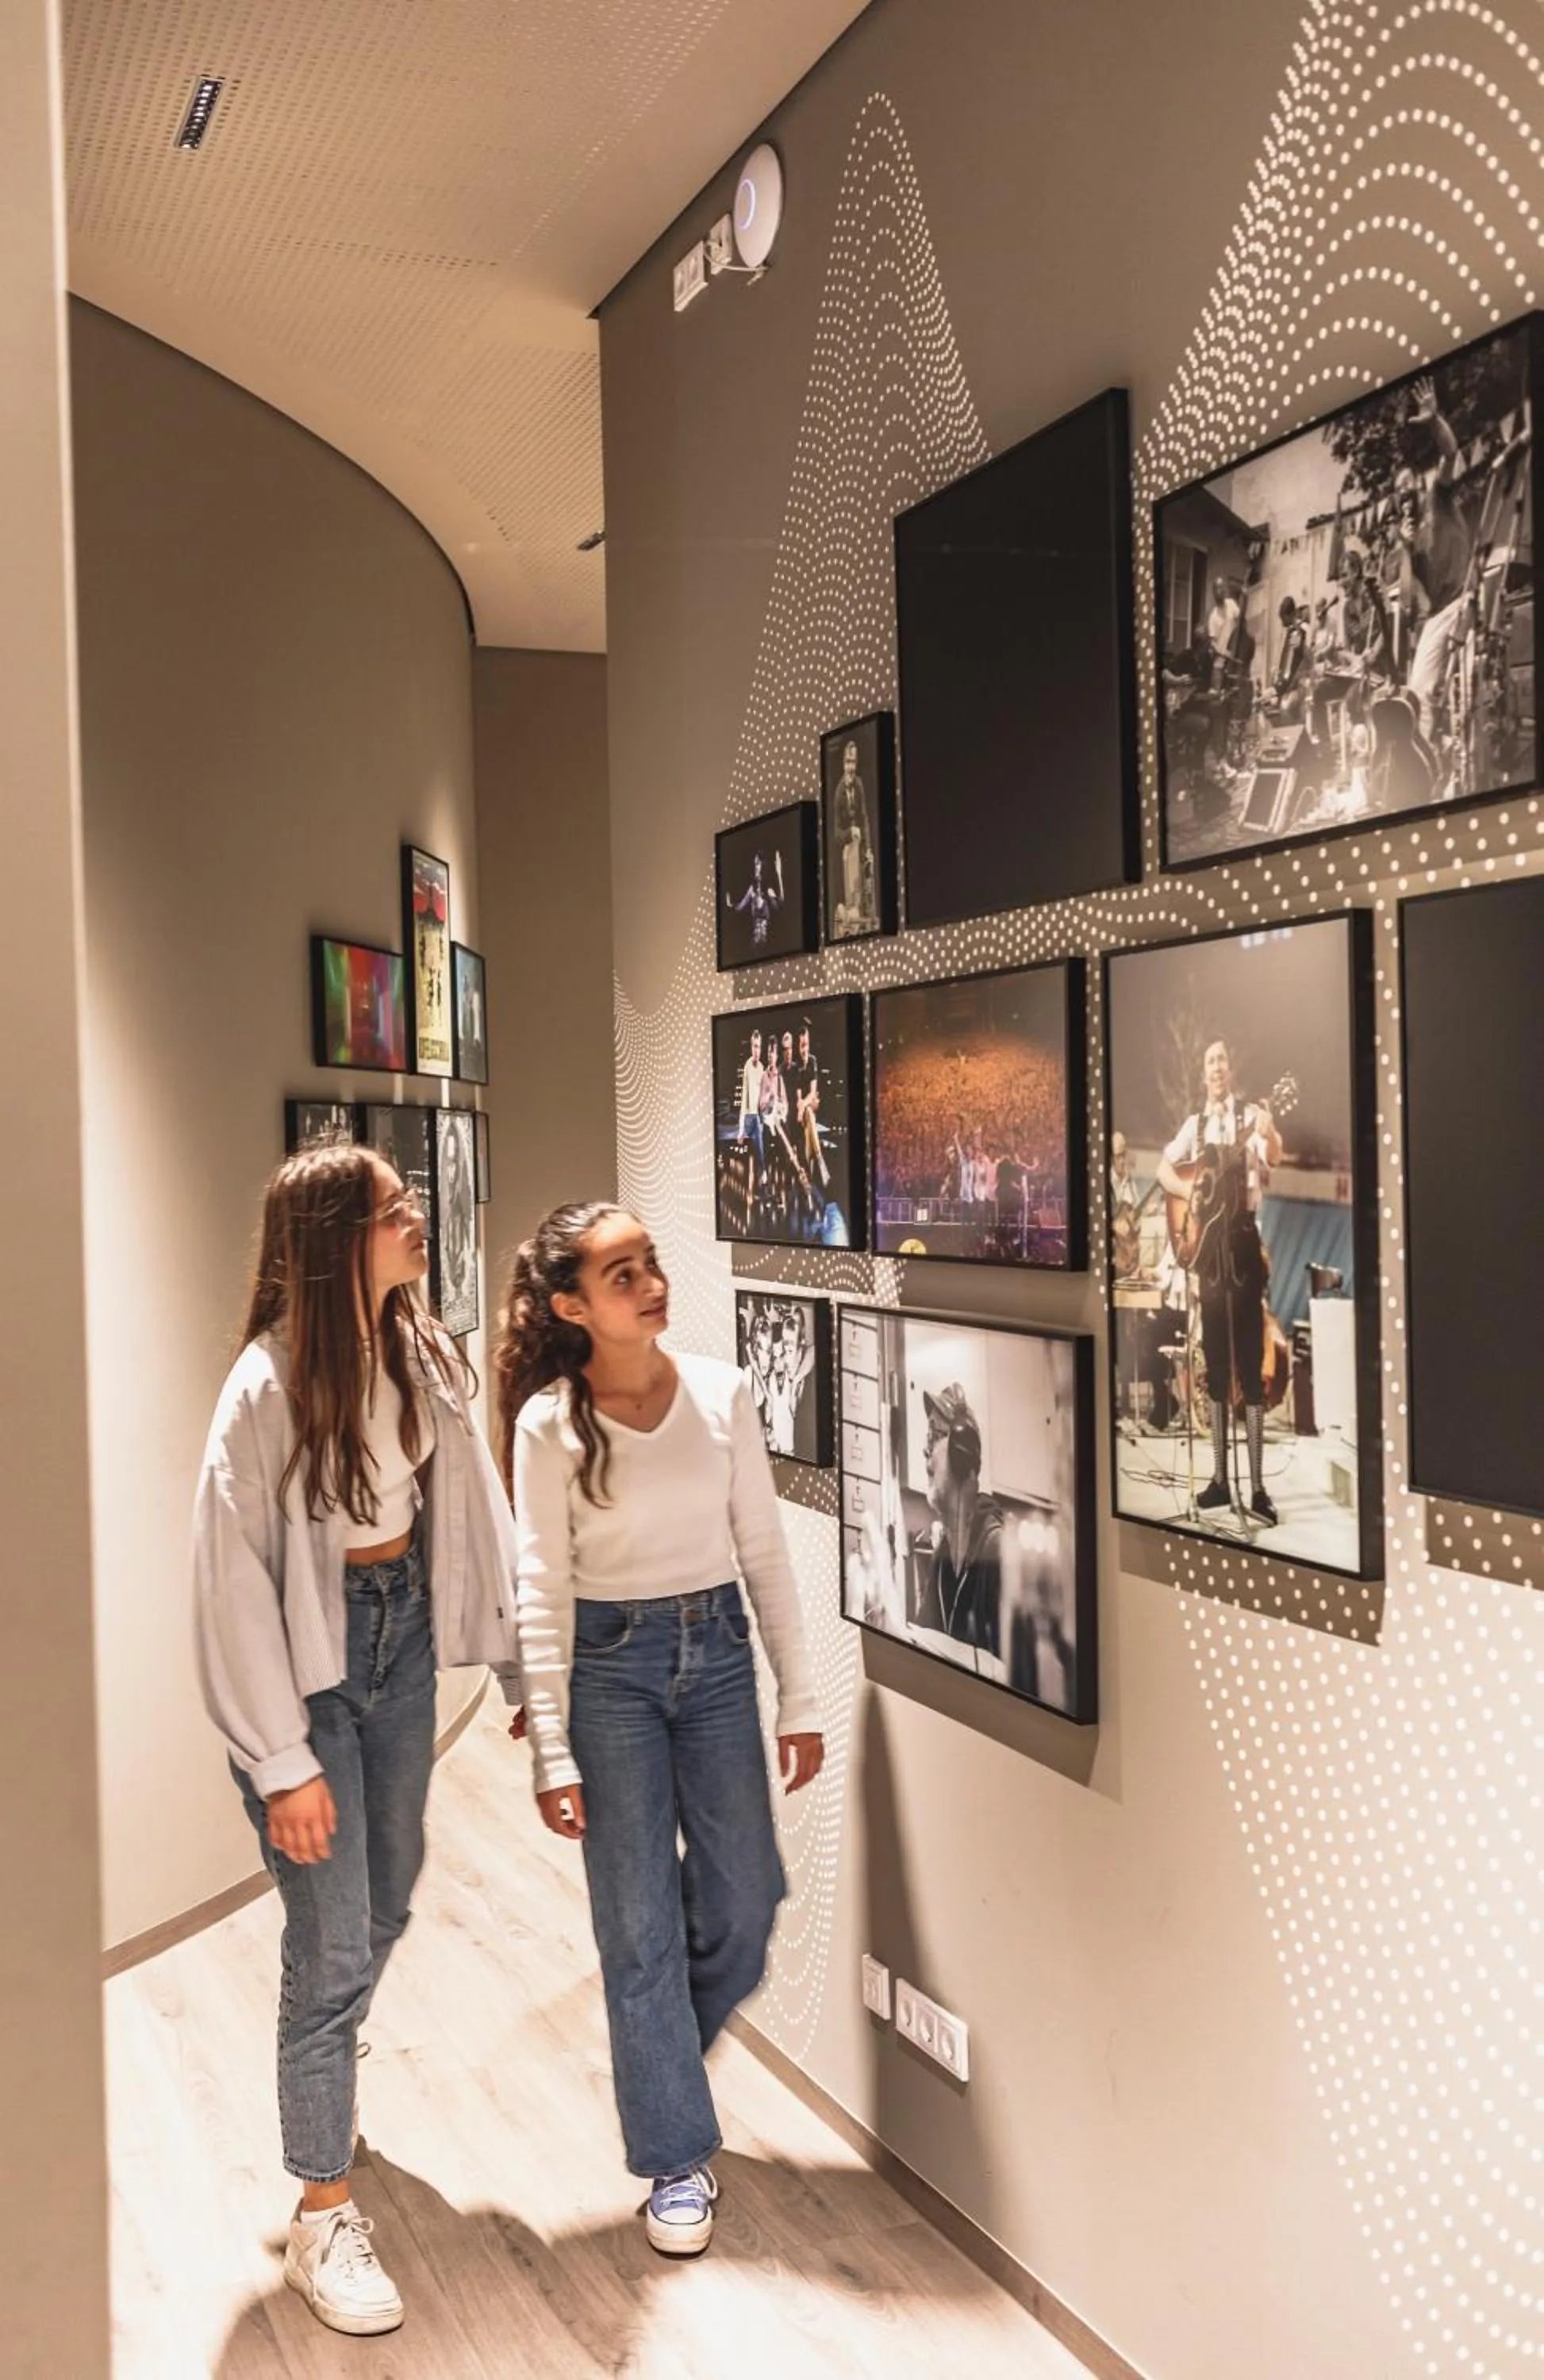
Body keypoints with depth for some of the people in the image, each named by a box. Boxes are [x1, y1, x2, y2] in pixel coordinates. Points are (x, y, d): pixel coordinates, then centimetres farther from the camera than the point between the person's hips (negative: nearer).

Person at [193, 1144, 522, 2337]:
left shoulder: (423, 1354, -5)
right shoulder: (271, 1386, -22)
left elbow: (472, 1511, 0)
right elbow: (234, 1580, -19)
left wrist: (521, 1662, 2)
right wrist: (283, 1763, -16)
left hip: (403, 1627, 6)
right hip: (310, 1652, -6)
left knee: (387, 1900, 22)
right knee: (334, 1941, 3)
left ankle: (318, 2075, 52)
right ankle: (323, 2215, 24)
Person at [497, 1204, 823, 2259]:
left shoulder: (722, 1393, -5)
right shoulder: (550, 1425, -12)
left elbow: (765, 1552, 0)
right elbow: (544, 1596, -8)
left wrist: (800, 1701, 1)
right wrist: (553, 1752, -9)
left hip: (716, 1651, 3)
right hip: (609, 1665, -3)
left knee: (743, 1912, 11)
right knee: (642, 1923, 6)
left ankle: (657, 2061, 43)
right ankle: (677, 2156, 25)